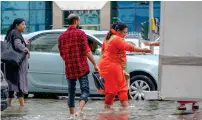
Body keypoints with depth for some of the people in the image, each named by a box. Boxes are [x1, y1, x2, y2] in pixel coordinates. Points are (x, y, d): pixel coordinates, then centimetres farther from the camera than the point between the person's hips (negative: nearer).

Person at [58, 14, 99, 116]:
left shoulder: (62, 36, 7)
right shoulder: (80, 33, -7)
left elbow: (62, 54, 12)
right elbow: (87, 51, -12)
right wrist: (94, 64, -8)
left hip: (69, 68, 5)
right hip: (82, 67, -4)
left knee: (71, 92, 15)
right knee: (85, 90, -4)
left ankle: (71, 113, 18)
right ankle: (79, 111, -23)